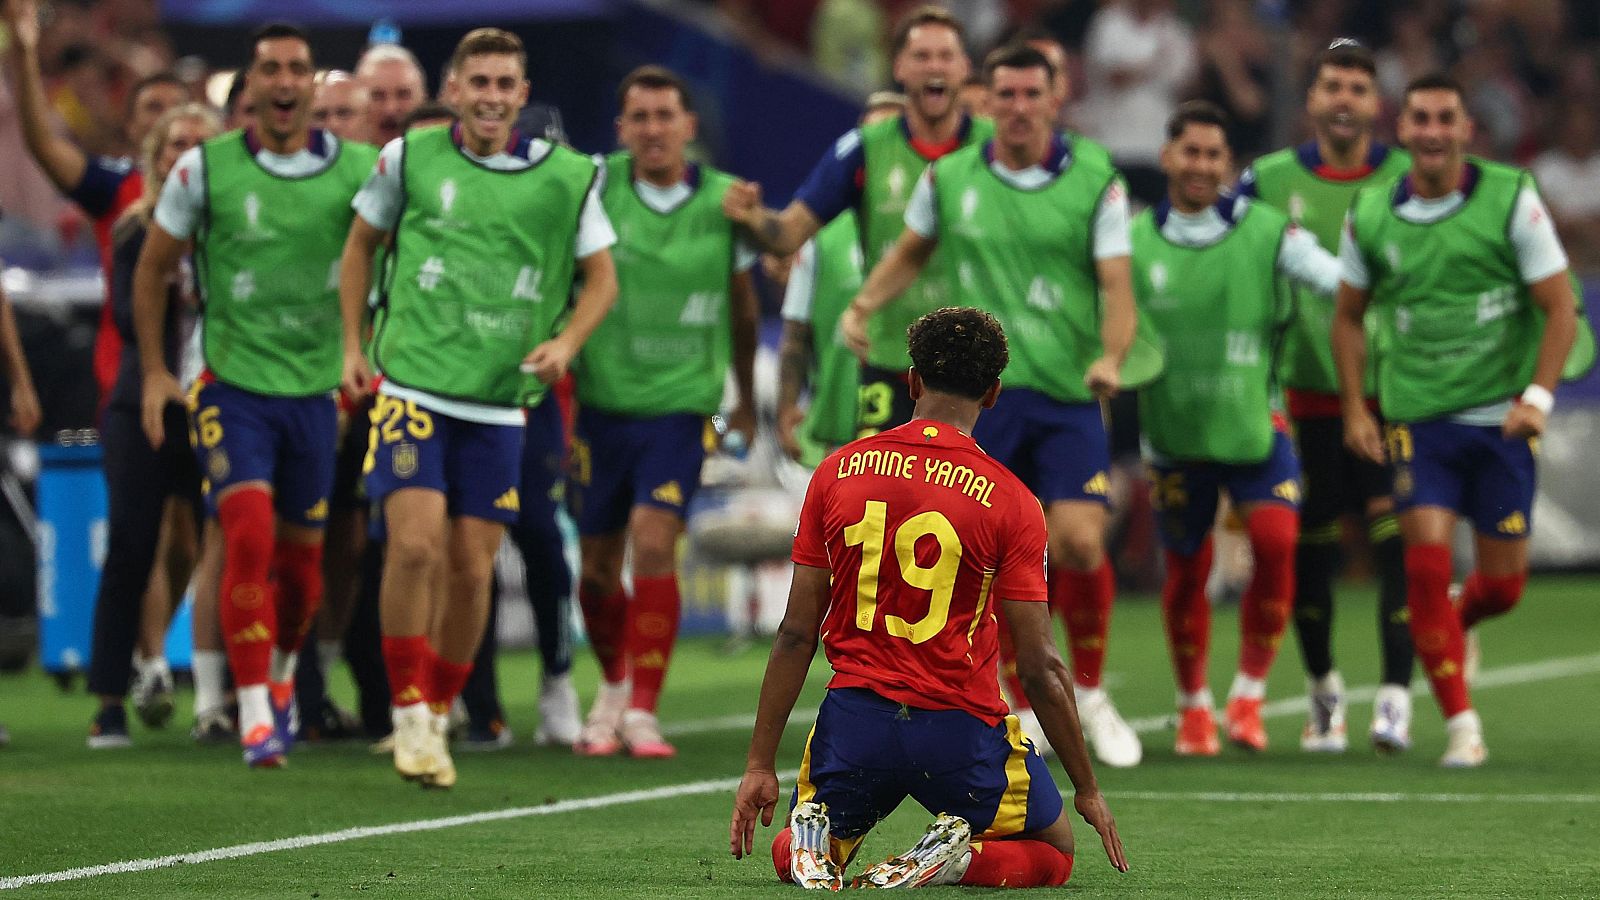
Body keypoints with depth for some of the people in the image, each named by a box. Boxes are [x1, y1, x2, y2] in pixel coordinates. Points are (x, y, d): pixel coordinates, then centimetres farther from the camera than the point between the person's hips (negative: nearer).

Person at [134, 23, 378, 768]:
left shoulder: (359, 169, -1)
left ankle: (281, 672, 38)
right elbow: (153, 269, 8)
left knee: (301, 563, 9)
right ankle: (254, 712, -15)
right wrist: (154, 370, 5)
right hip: (232, 386, -2)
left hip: (316, 391, 2)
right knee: (249, 538, -19)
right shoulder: (204, 169, -3)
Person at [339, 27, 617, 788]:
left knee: (472, 568, 3)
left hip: (499, 403, 2)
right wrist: (353, 345, 9)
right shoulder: (410, 157, 1)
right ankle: (409, 711, -6)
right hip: (412, 382, -1)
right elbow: (362, 241, 16)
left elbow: (601, 278, 10)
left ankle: (438, 716, 21)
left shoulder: (566, 177, 1)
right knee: (417, 542, -17)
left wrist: (566, 342, -7)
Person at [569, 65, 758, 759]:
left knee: (653, 544, -18)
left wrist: (746, 397, 24)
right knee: (598, 566, 7)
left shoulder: (725, 201, 0)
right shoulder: (596, 189, -6)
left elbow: (742, 303, 15)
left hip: (681, 403, -1)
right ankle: (614, 685, 34)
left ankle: (642, 711, -10)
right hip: (600, 401, 1)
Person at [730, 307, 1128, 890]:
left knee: (790, 857, 28)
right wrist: (1087, 789, 4)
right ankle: (959, 856, -10)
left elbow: (796, 635, 1)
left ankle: (814, 836, -8)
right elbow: (1040, 668, -8)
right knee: (1054, 852, 22)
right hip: (961, 727, -2)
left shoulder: (838, 472, 0)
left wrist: (760, 764, 7)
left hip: (855, 719, 3)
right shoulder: (1009, 501, -9)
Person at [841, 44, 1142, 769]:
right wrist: (863, 306, 7)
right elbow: (910, 251, 23)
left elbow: (1117, 286, -6)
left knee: (1078, 542, -14)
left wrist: (1111, 357, -23)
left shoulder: (1096, 179, -2)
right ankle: (1027, 712, 12)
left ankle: (1091, 695, 9)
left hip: (1069, 392, -1)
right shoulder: (949, 179, 4)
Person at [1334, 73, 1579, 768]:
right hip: (1416, 419, 1)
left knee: (1503, 583, 3)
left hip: (1501, 420, -1)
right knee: (1427, 559, -14)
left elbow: (1559, 307, -3)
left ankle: (1453, 624, 40)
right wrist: (1355, 409, 5)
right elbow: (1349, 315, 15)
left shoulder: (1511, 198, -6)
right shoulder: (1371, 214, 1)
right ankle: (1460, 724, -4)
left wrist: (1538, 397, -14)